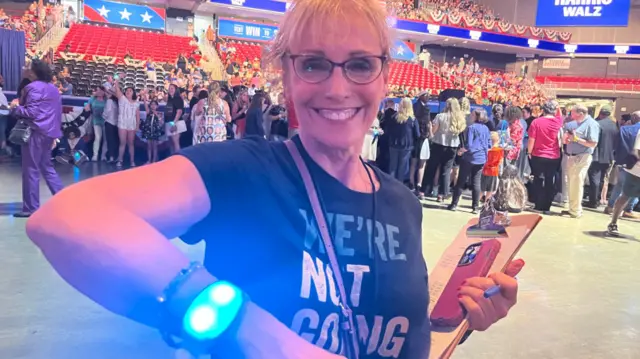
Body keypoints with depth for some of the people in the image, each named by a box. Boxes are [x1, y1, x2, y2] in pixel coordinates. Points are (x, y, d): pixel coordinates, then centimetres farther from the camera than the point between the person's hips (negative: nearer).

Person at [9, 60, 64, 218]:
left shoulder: (34, 87, -11)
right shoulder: (53, 89, 16)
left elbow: (31, 112, -18)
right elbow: (58, 112, 19)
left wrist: (15, 108, -2)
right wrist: (56, 133, 22)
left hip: (36, 132, -9)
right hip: (48, 132, 9)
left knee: (31, 170, -3)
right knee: (47, 167, 16)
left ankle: (31, 208, 1)